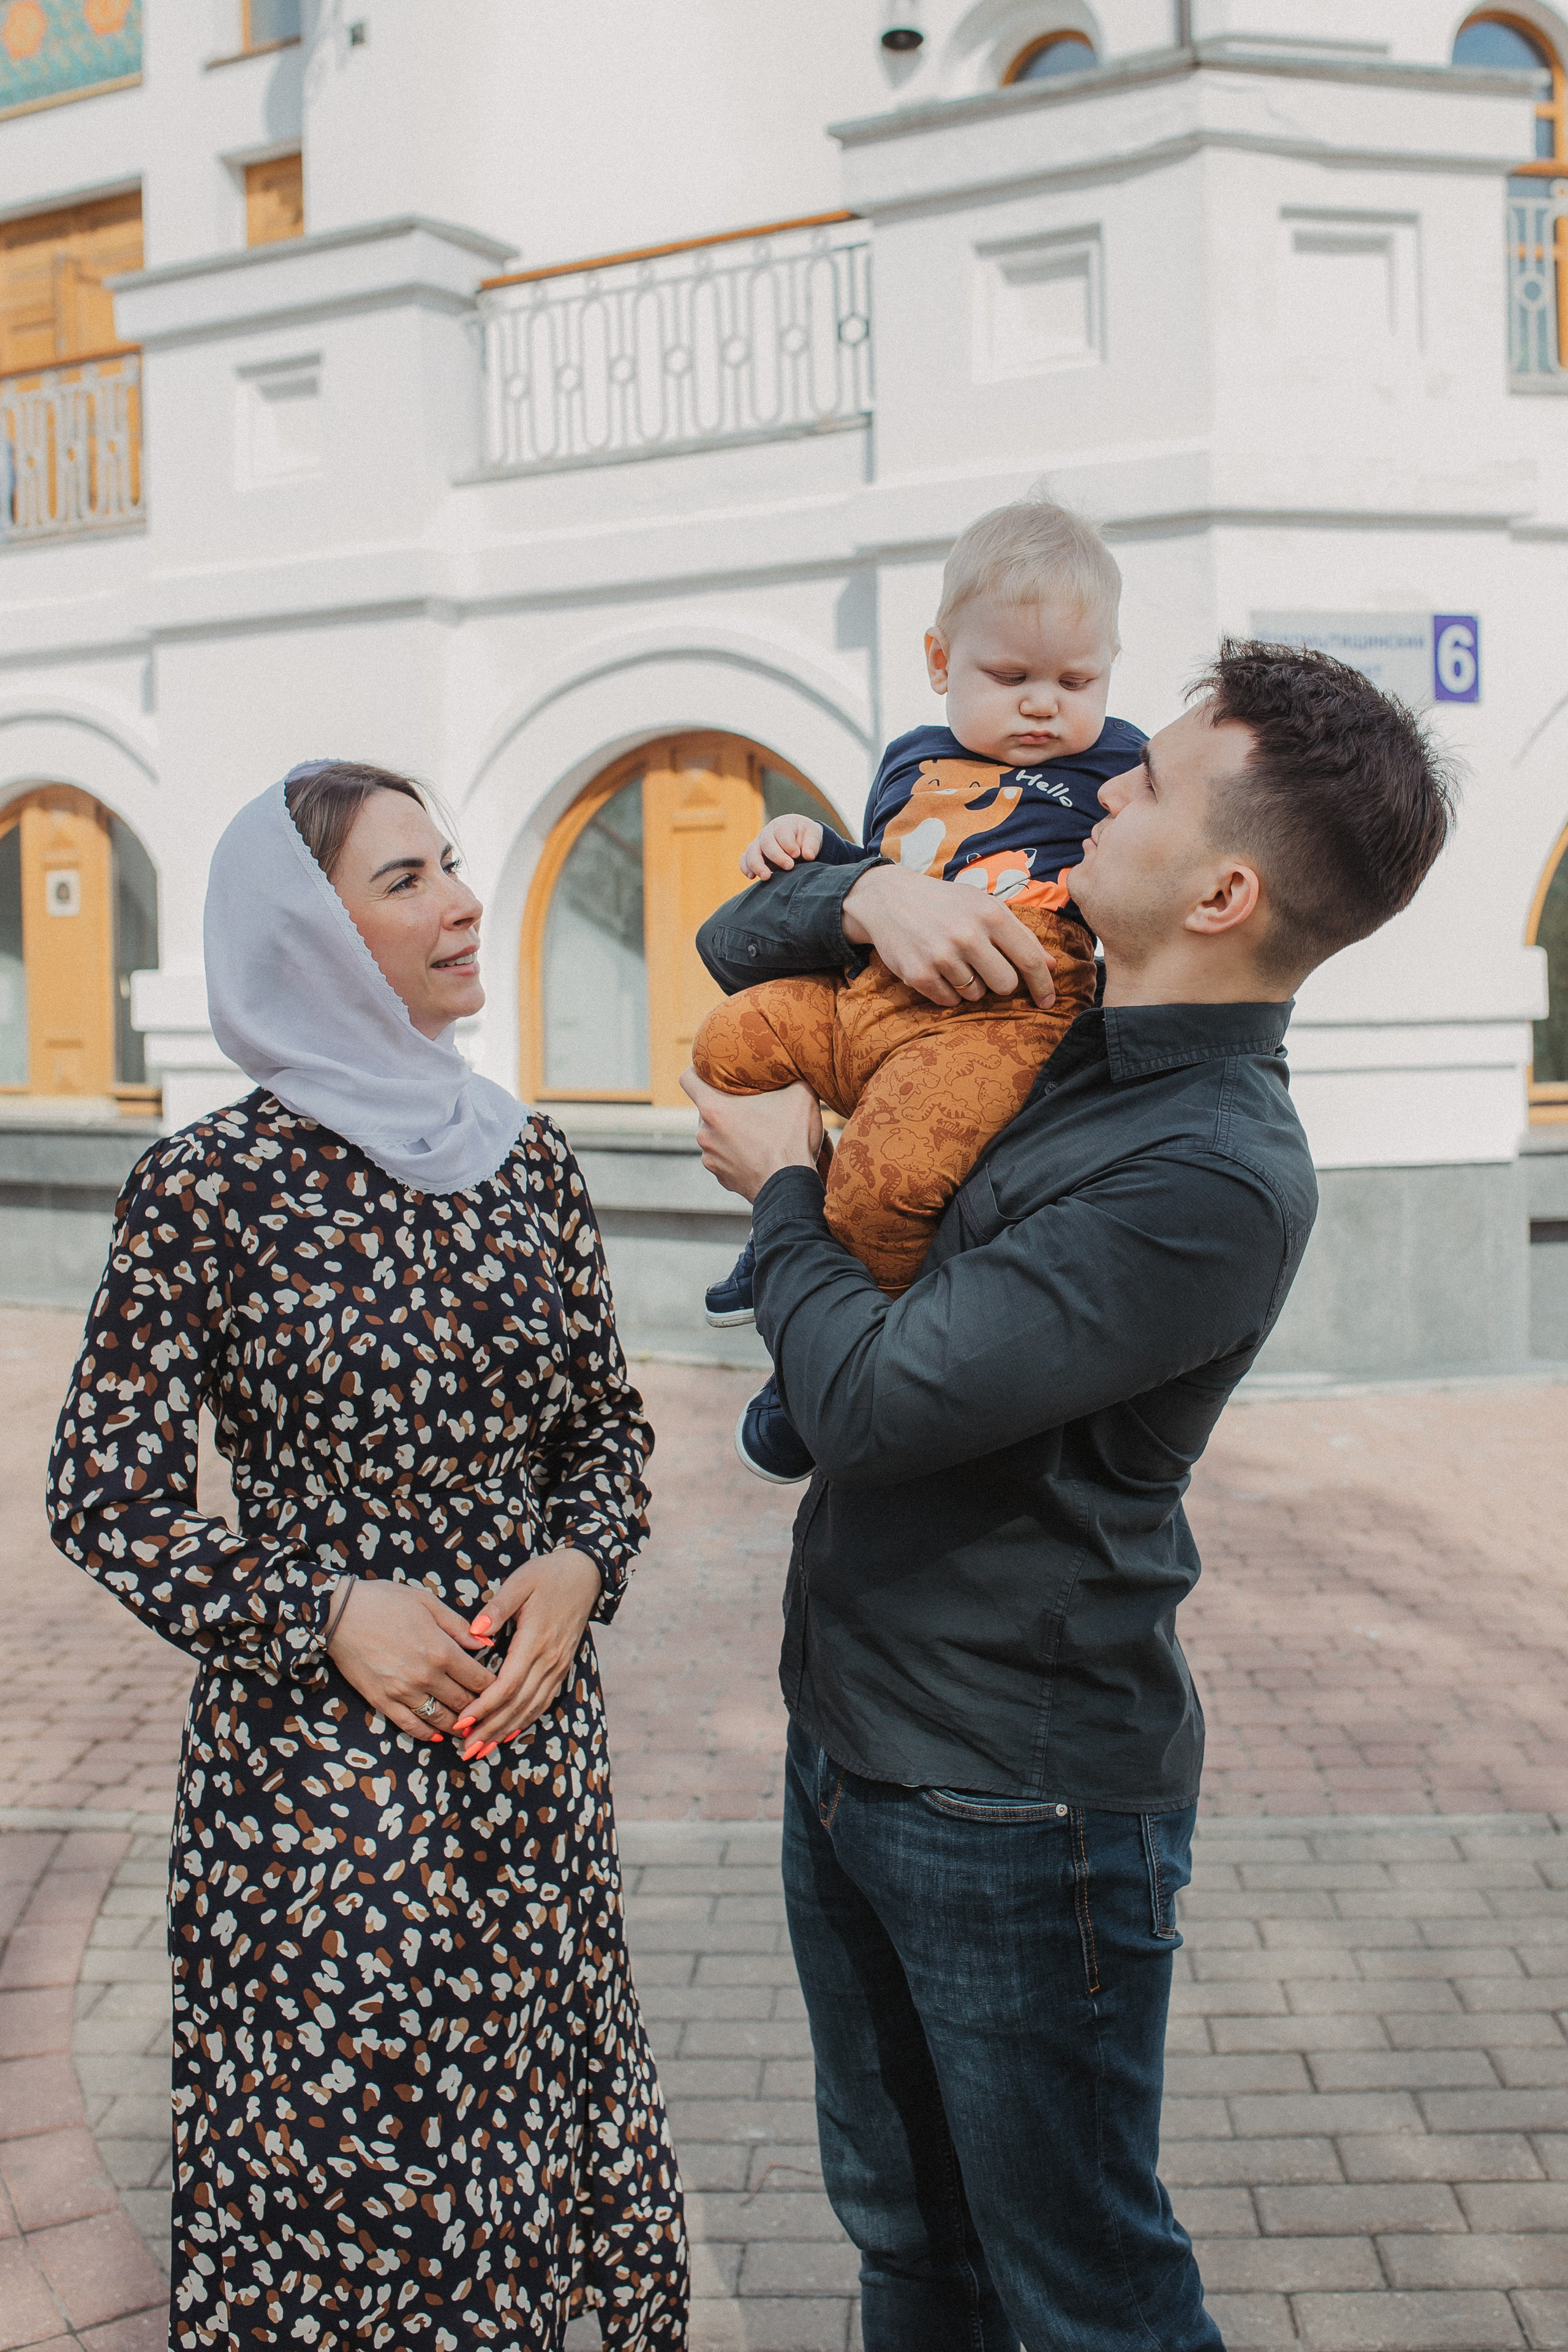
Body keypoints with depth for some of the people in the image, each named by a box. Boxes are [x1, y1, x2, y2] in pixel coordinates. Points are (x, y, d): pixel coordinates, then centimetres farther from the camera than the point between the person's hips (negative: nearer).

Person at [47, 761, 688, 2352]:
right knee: (337, 2159, 8)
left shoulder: (522, 1157, 4)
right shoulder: (208, 1187, -10)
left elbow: (609, 1422, 11)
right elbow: (105, 1501, -7)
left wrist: (579, 1566, -7)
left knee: (532, 2113, 15)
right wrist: (329, 1614, -15)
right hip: (313, 1759, -4)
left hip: (534, 1733, 4)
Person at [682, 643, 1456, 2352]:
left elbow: (873, 1400, -28)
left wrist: (782, 1189, -9)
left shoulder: (1215, 1174, -25)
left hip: (1017, 1810, -8)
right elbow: (739, 951, 12)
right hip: (845, 1745, 8)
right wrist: (878, 895, -10)